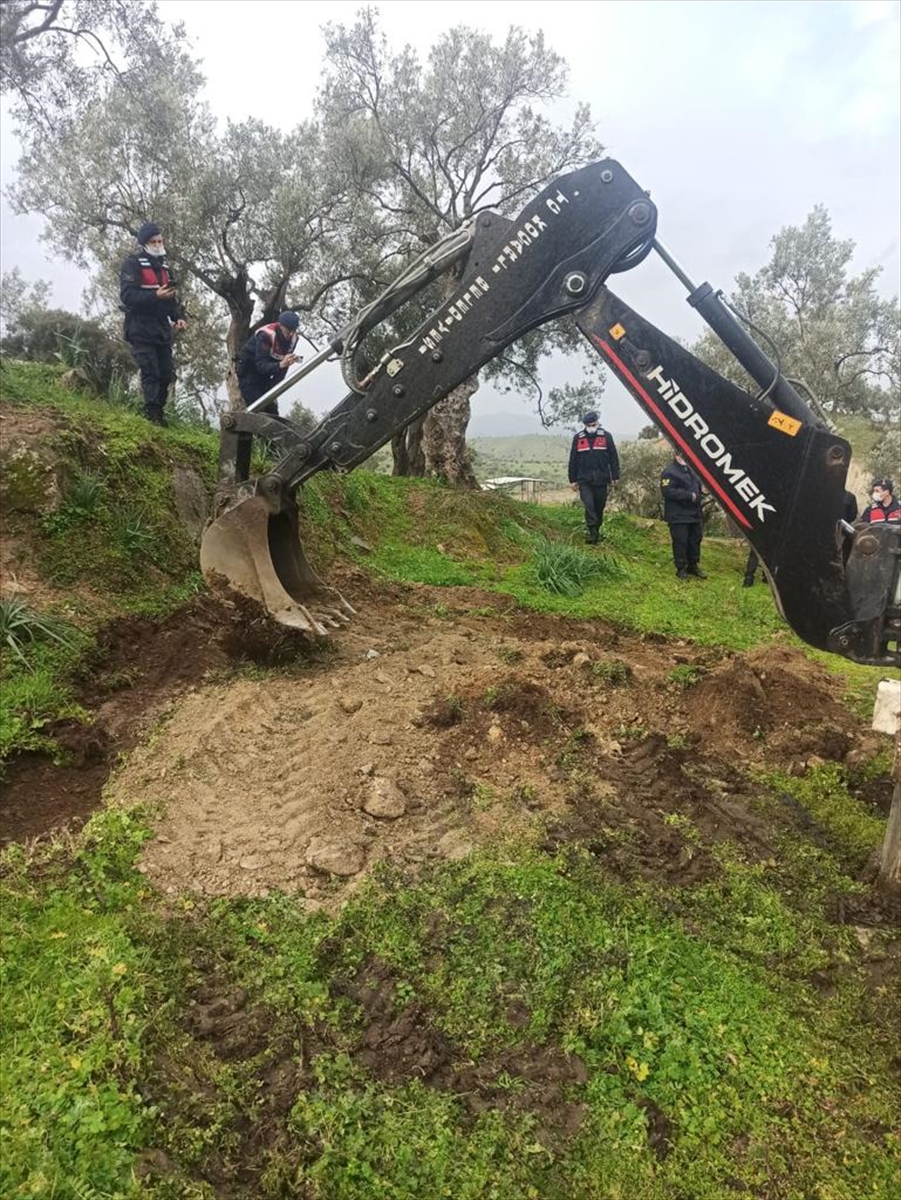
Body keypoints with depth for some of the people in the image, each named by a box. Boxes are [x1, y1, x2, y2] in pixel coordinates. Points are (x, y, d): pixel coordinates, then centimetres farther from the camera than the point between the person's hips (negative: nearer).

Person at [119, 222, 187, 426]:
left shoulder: (164, 267, 21)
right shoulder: (133, 264, -2)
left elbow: (173, 297, 24)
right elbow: (127, 295, -12)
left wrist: (178, 317, 5)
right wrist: (155, 296, -25)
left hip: (163, 330, 7)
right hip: (142, 330, -7)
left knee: (166, 374, 4)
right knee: (150, 372, -15)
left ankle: (159, 413, 12)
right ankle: (152, 414, -17)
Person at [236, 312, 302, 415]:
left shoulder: (293, 338, -9)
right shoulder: (265, 335, -29)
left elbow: (283, 368, -5)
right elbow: (261, 365, -35)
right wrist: (281, 364, -51)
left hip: (265, 378, 6)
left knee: (272, 408, 1)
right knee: (258, 410, -16)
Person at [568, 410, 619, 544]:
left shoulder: (606, 436, 1)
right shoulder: (578, 438, 4)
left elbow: (614, 457, 4)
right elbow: (573, 460, 8)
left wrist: (615, 477, 2)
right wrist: (573, 480, 7)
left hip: (601, 479, 1)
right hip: (584, 480, -1)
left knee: (599, 507, 8)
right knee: (589, 505, -15)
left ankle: (595, 532, 22)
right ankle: (591, 531, -11)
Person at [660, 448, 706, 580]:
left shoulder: (690, 469, 13)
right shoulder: (669, 472, -13)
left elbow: (698, 487, 26)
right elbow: (668, 491, -22)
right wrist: (689, 495, -21)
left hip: (694, 514, 8)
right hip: (678, 516, -8)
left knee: (695, 540, 13)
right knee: (680, 542, -3)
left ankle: (693, 566, 26)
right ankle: (681, 569, 10)